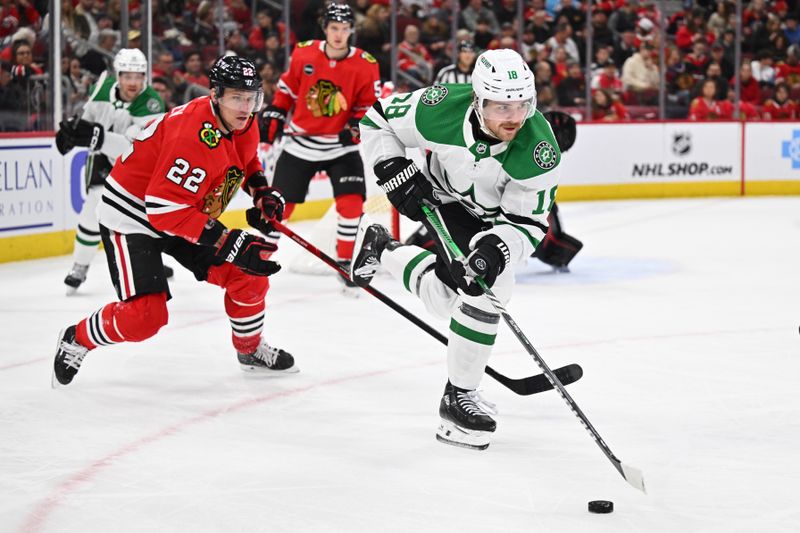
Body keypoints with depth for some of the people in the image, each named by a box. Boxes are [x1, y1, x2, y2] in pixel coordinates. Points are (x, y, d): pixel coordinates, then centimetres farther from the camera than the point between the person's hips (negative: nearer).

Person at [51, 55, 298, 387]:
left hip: (186, 214, 9)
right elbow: (165, 209, -35)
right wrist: (229, 244, -36)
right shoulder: (194, 134, -34)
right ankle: (75, 340, 7)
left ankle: (251, 350, 26)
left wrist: (262, 192, 2)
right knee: (145, 315, -19)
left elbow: (246, 160, 21)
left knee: (248, 274, 1)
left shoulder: (245, 125, -5)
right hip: (132, 215, -9)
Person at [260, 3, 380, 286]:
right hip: (300, 143, 1)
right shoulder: (303, 54, -9)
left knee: (351, 202, -15)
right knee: (280, 202, 5)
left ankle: (345, 262, 0)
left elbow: (370, 105, -2)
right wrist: (273, 115, 6)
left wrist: (356, 125, -18)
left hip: (341, 146, -1)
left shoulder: (365, 66, -12)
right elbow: (287, 87, 8)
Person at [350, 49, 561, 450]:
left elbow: (528, 223, -27)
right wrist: (394, 172, -26)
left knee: (446, 302, 3)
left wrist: (498, 248, -45)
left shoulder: (539, 150, -35)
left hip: (495, 217, 2)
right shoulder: (440, 107, -35)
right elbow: (377, 119, -16)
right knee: (487, 290, -15)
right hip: (443, 199, -2)